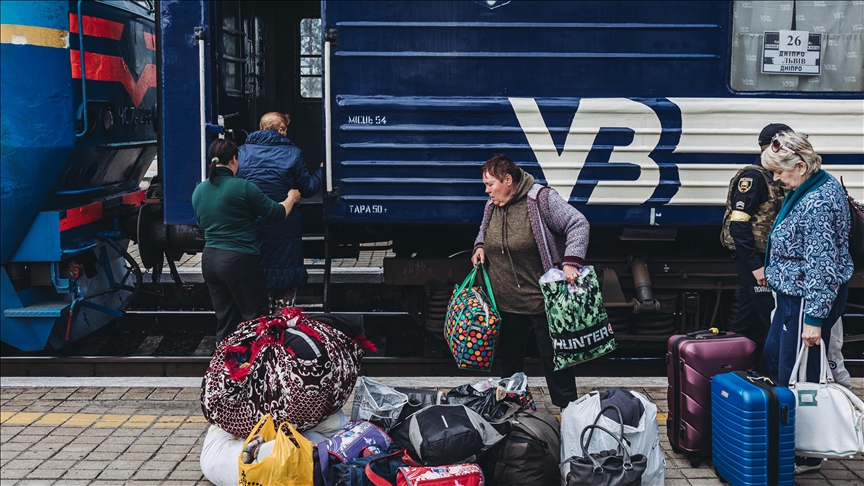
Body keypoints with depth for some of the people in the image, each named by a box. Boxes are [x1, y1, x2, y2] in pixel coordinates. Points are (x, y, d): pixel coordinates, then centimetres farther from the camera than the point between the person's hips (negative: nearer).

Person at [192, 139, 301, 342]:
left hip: (209, 259, 7)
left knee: (225, 320, 13)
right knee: (256, 318, 3)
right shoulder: (243, 187, -12)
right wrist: (291, 198, 15)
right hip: (239, 260, -7)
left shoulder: (198, 191, 7)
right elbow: (276, 212, -4)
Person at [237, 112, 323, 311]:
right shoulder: (292, 153, -5)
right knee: (286, 286, 7)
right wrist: (321, 170, 17)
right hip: (284, 231, -3)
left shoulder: (243, 151, 2)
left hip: (250, 227, 3)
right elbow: (307, 189, 0)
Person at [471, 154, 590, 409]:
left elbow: (578, 224, -16)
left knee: (553, 357, 1)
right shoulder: (492, 205, 7)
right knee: (509, 358, 15)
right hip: (505, 302, 7)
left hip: (542, 300, -6)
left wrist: (571, 262, -26)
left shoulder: (541, 199, -14)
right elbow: (484, 231, 27)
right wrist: (479, 247, 4)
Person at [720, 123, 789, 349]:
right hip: (752, 260, -9)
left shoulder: (773, 178, 15)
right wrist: (755, 265, -23)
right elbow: (738, 225, -20)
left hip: (763, 258, 9)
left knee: (748, 323, 13)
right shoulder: (753, 176, -13)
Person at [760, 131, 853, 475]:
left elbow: (821, 265, -25)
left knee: (797, 378, -1)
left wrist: (813, 317, -23)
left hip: (808, 300, -11)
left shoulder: (817, 204, -25)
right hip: (793, 294, 11)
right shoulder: (806, 190, 7)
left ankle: (806, 457, 12)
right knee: (771, 361, 20)